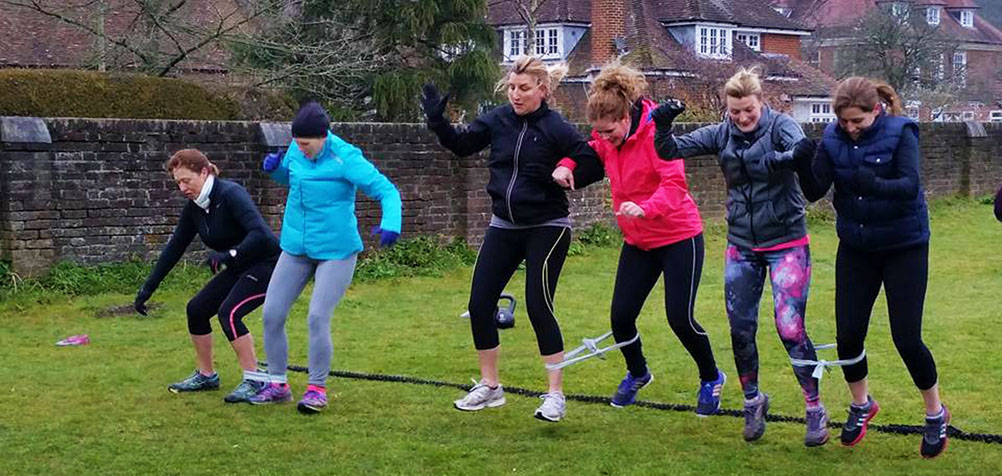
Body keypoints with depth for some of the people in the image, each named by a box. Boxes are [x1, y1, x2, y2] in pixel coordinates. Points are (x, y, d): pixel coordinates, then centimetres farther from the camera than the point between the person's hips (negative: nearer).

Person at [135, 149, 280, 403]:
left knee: (229, 312, -24)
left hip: (268, 263, -9)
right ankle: (206, 376, 22)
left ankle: (255, 381, -15)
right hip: (238, 268, 9)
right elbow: (174, 248, 9)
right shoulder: (194, 208, 0)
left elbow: (260, 234, -37)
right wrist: (148, 288, 9)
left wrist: (228, 256, -45)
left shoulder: (231, 195, -24)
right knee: (197, 309, 5)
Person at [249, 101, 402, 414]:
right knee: (272, 314, 2)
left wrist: (390, 222, -39)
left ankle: (317, 388, 3)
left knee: (318, 317, -15)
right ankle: (277, 384, 18)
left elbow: (386, 190, -20)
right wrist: (274, 168, 0)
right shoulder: (296, 151, 1)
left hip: (336, 251, -6)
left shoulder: (345, 157, -17)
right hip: (296, 248, 6)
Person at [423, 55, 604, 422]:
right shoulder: (498, 120, 1)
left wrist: (559, 178, -19)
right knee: (479, 304, 3)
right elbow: (462, 145, 8)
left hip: (546, 229, -6)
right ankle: (490, 387, 20)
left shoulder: (556, 128, -11)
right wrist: (437, 120, -6)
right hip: (504, 227, 6)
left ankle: (556, 395, 0)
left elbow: (594, 166, -11)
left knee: (538, 305, -13)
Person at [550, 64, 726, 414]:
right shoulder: (607, 138, -3)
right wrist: (566, 165, -6)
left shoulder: (655, 134, -23)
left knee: (680, 318, -9)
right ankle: (637, 373, 32)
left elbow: (674, 184, -32)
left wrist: (644, 208, -49)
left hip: (678, 237, -6)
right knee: (621, 315, 2)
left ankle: (711, 379, 19)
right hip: (638, 241, 6)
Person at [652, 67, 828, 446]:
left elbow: (799, 149, -32)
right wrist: (663, 126, -26)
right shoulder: (721, 135, 1)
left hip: (787, 244, -4)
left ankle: (815, 409, 6)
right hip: (742, 247, 4)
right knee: (740, 330, 7)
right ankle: (753, 401, 28)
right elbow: (672, 150, -5)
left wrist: (788, 157, -55)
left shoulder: (781, 126, -10)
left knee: (790, 329, -10)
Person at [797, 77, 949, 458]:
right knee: (848, 334, 3)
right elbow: (815, 191, -12)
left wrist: (876, 185, -48)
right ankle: (861, 405, 30)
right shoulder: (833, 138, -6)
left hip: (904, 247, -4)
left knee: (906, 338, -5)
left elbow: (911, 185, -28)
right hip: (856, 247, 4)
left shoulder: (900, 133, -15)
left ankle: (936, 413, 19)